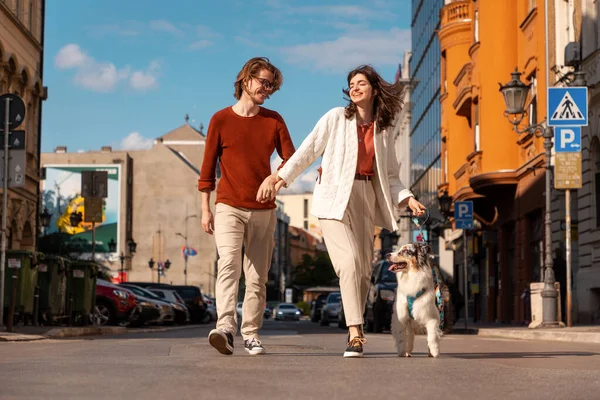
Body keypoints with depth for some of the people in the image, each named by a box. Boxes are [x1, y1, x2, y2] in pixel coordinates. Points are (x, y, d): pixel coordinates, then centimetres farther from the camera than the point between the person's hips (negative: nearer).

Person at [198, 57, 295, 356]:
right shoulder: (221, 120, 2)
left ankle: (250, 333, 10)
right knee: (229, 264, -21)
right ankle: (225, 328, -31)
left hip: (264, 210, 3)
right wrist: (205, 209, 1)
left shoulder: (274, 121, 9)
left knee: (257, 275, 4)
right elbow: (208, 166, 4)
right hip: (229, 207, -3)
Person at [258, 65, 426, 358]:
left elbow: (389, 175, 17)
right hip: (334, 198, -4)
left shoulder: (384, 130, 13)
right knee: (349, 262, -20)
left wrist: (407, 199, 1)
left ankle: (354, 334, 14)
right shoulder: (337, 118, 3)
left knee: (363, 271, 1)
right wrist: (282, 176, -7)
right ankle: (355, 333, -21)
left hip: (364, 199, 4)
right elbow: (309, 149, 1)